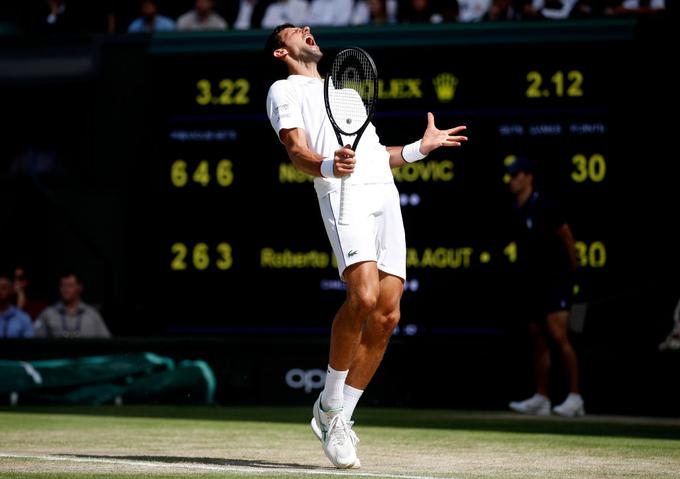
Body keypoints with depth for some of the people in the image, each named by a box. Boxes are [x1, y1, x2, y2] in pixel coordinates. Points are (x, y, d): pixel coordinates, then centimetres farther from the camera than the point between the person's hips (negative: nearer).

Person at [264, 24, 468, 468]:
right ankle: (330, 405, -8)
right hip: (342, 193, -7)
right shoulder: (285, 90, 14)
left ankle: (340, 419, 6)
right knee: (363, 297, -25)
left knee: (386, 315, -3)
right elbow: (297, 152, -1)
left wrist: (421, 148, 32)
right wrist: (329, 165, -22)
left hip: (385, 194, 7)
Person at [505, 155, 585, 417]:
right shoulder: (516, 210, 12)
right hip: (531, 283, 8)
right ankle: (540, 399, 12)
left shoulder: (543, 206, -10)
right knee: (537, 341, 8)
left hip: (555, 278, -8)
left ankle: (575, 397, -17)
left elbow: (567, 237, -6)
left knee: (559, 336, -16)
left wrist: (570, 271, 1)